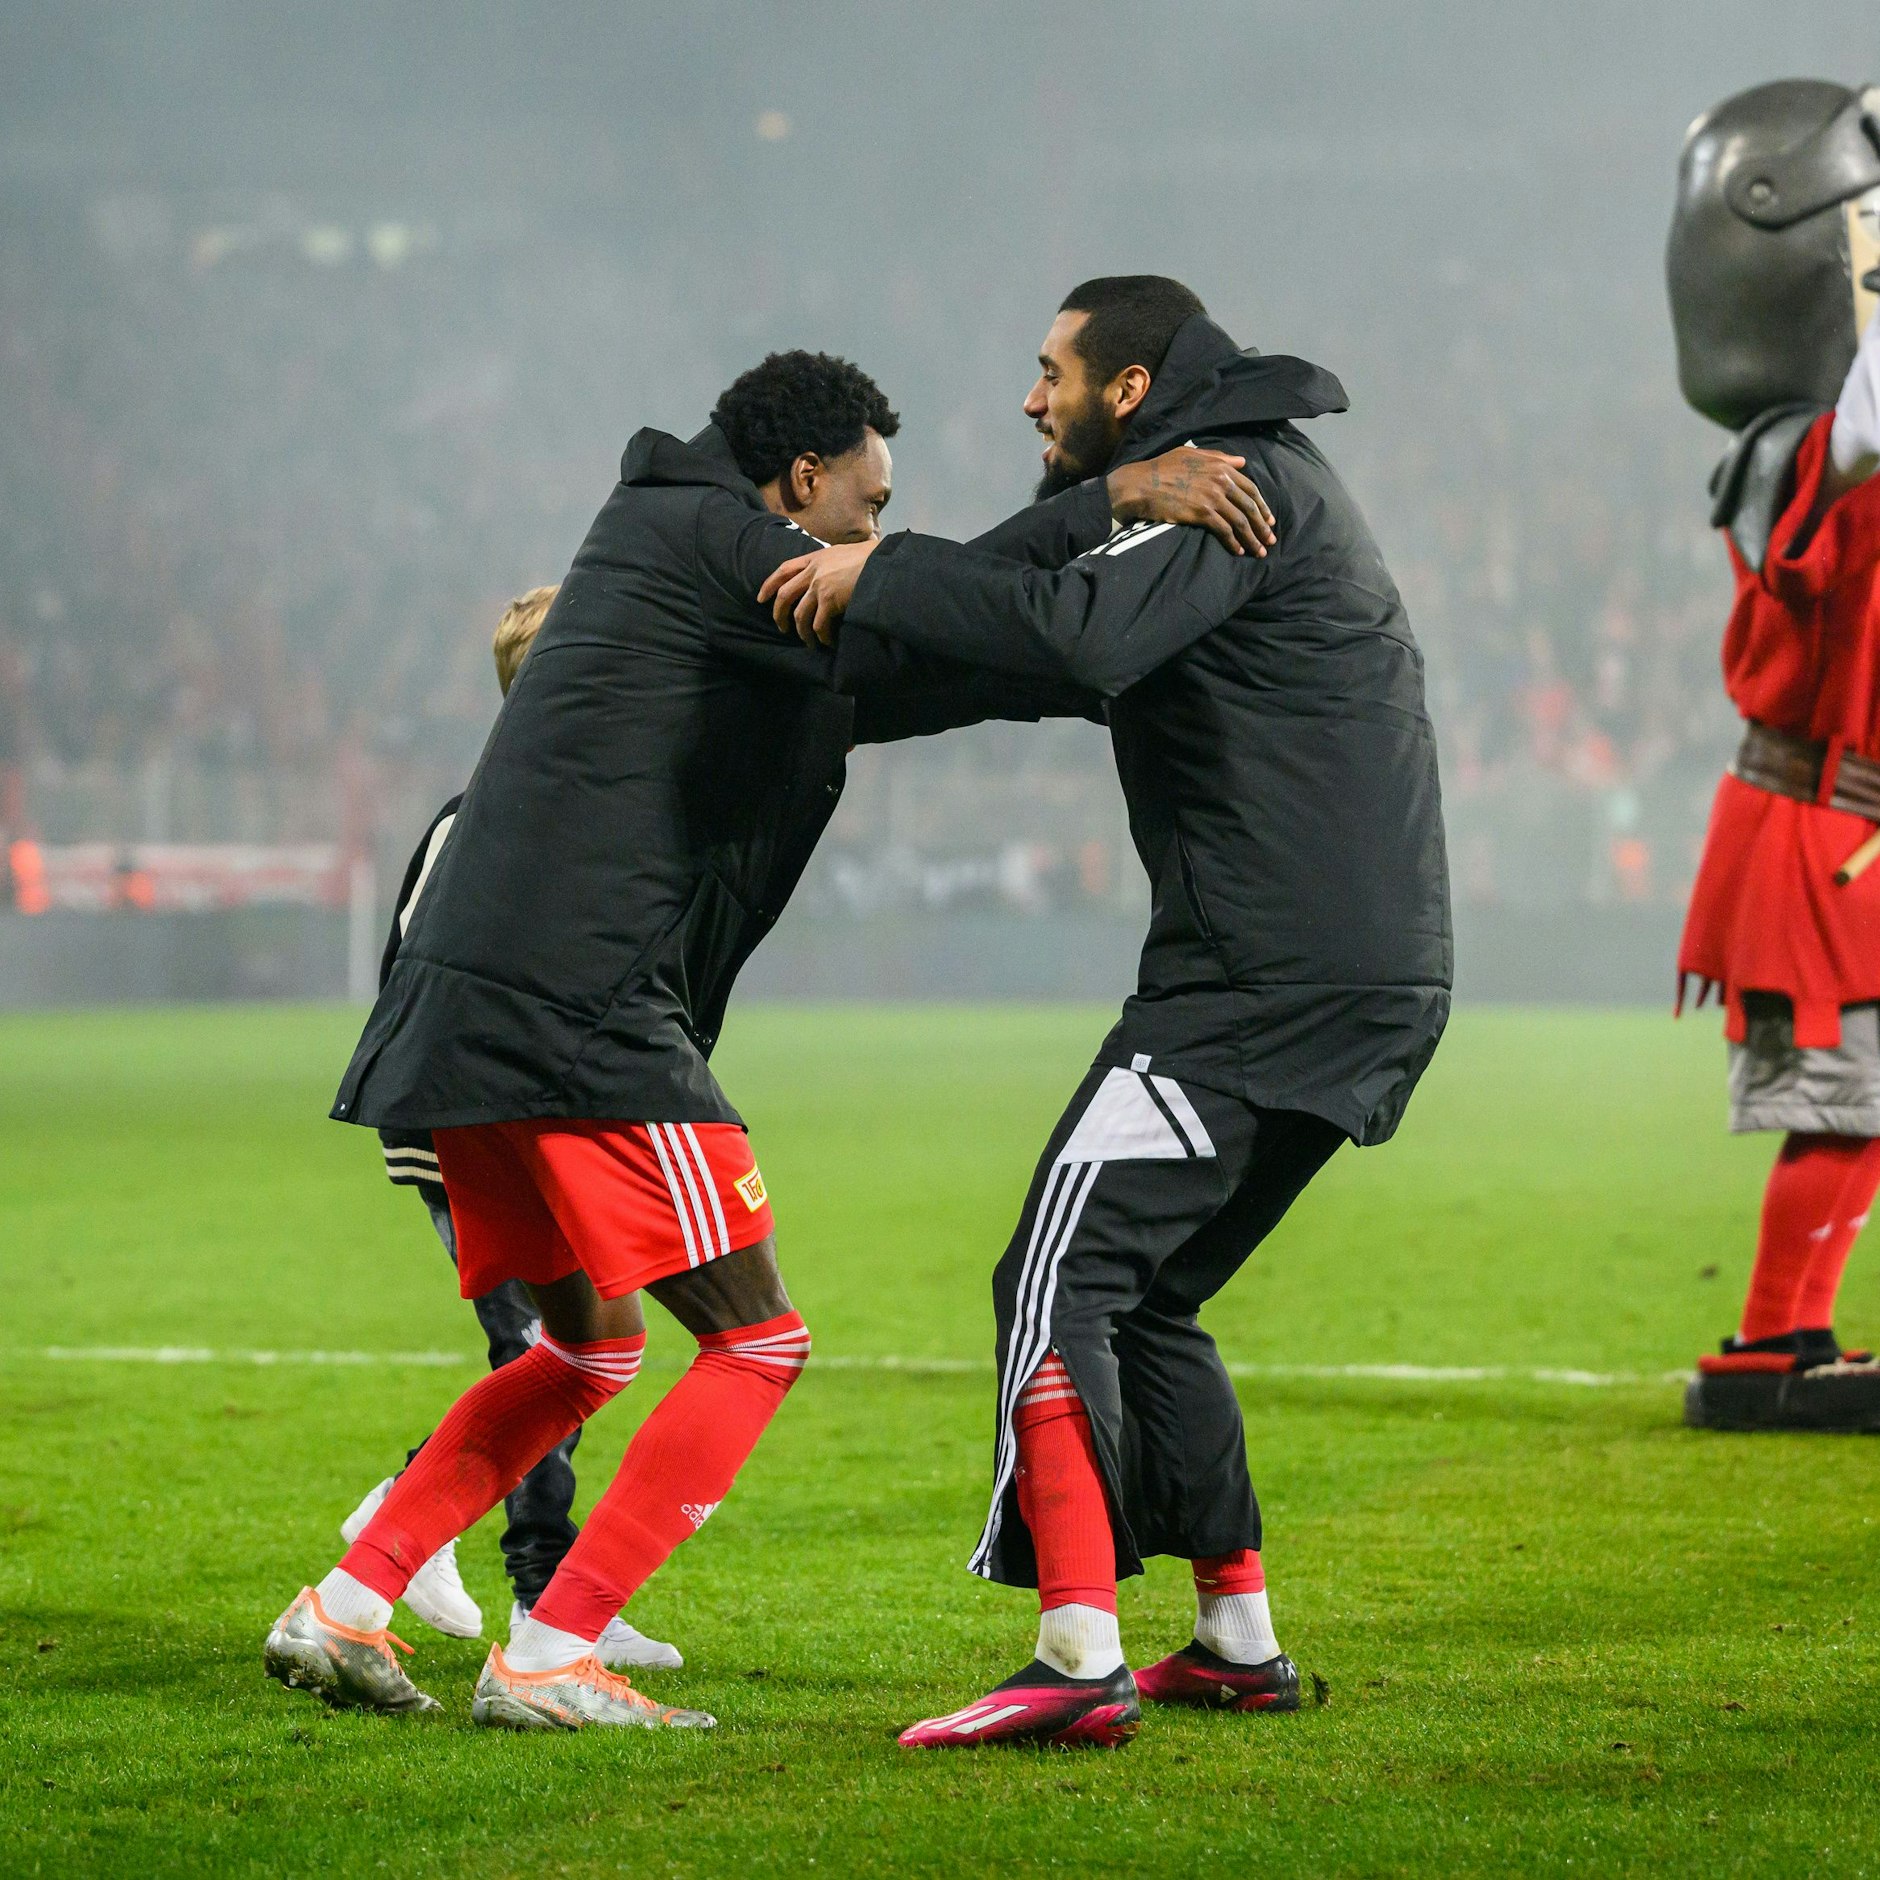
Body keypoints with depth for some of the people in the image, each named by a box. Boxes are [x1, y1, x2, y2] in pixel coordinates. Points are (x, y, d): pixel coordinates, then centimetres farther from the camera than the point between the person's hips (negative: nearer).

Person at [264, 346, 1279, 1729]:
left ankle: (342, 1612, 16)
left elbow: (909, 680, 26)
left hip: (468, 1017, 10)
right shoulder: (703, 535, -3)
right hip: (577, 1009, -10)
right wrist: (1116, 501, -17)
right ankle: (547, 1661, -6)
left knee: (590, 1351, 22)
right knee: (759, 1340, -3)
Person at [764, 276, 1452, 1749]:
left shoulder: (1238, 482, -8)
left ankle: (1081, 1662, -25)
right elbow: (1068, 642, 32)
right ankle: (1239, 1642, 20)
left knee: (1060, 1283, -14)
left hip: (1269, 980, -10)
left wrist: (881, 574, -17)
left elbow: (1085, 635, -27)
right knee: (1145, 1301, 18)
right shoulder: (1251, 483, 24)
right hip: (1366, 980, 10)